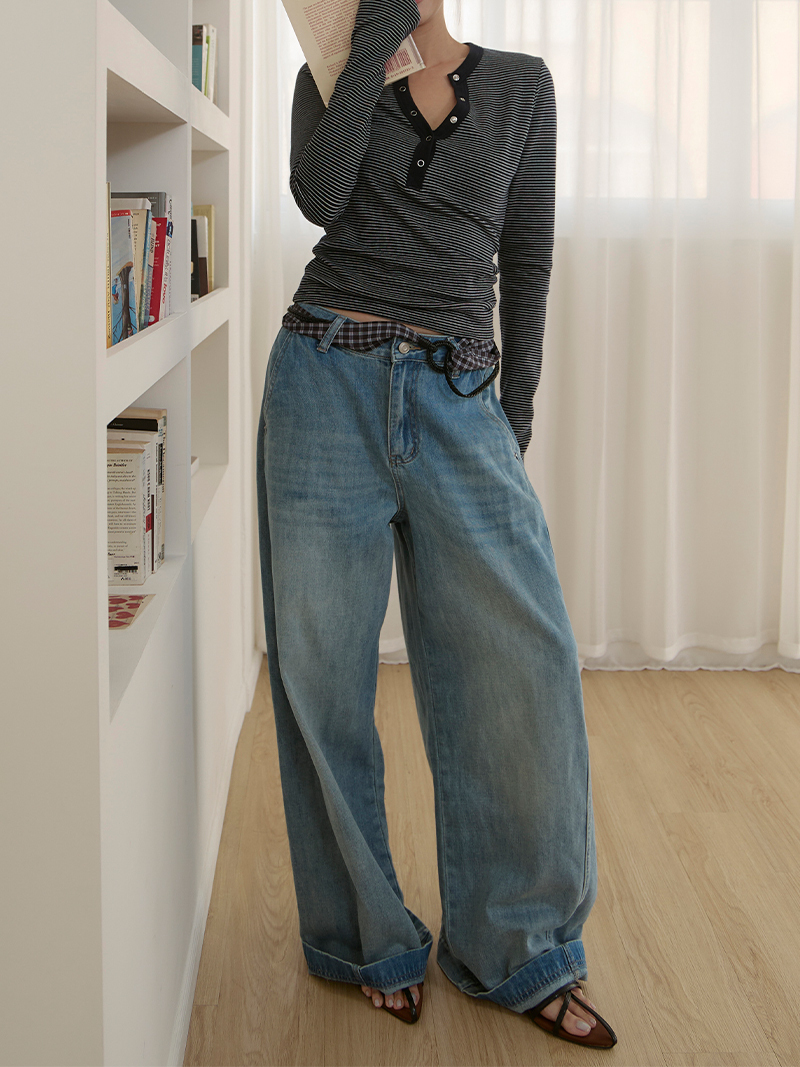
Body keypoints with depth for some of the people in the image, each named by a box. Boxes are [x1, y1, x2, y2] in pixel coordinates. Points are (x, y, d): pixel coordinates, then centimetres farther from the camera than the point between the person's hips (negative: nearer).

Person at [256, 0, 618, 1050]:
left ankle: (519, 949, 10)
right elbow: (319, 197, -10)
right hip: (329, 379, 0)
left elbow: (528, 258, 12)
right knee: (324, 665, 2)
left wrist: (517, 414, 7)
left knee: (523, 657, -7)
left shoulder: (522, 84, 12)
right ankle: (366, 937, 19)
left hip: (458, 397, 1)